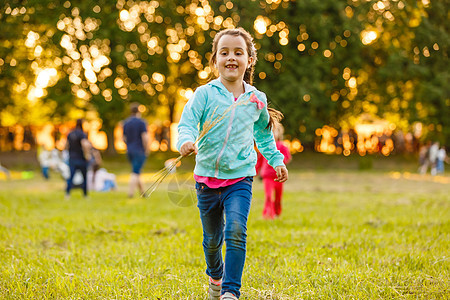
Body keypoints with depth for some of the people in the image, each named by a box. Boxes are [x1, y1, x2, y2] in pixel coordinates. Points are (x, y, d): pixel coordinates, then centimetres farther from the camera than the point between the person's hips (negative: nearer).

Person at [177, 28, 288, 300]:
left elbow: (263, 134, 22)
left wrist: (276, 160, 18)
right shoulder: (205, 94, -4)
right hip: (207, 177, 0)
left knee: (236, 232, -21)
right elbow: (187, 122, -14)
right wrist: (186, 140, -35)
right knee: (212, 238, 14)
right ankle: (215, 277, 43)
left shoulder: (256, 99, 4)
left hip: (240, 178, 0)